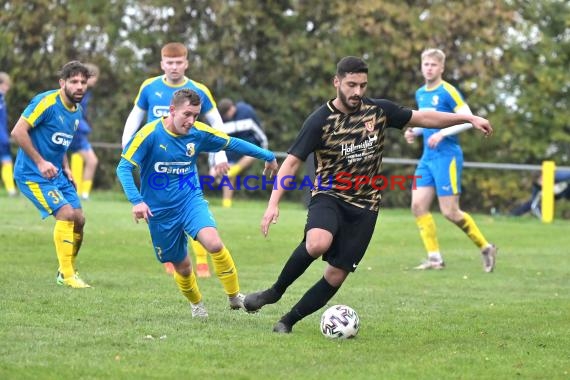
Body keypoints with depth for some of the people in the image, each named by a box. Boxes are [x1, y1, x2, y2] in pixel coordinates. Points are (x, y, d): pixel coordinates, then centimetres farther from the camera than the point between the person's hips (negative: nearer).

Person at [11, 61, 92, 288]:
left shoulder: (76, 111, 9)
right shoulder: (46, 102, -17)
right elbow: (18, 132, -21)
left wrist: (65, 167, 8)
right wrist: (40, 162, -22)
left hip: (56, 175, 9)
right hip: (32, 174, -9)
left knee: (79, 219, 4)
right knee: (66, 212, -20)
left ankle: (68, 270, 22)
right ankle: (66, 274, -14)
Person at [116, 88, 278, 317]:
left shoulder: (198, 133, -6)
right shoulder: (150, 134, -17)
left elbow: (232, 143, 7)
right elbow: (124, 168, -18)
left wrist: (267, 156, 13)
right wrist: (136, 201, -31)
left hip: (191, 200, 1)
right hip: (160, 210, -1)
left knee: (214, 243, -26)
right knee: (181, 266, 8)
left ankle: (235, 297, -7)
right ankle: (196, 304, 40)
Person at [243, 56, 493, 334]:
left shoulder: (379, 111, -2)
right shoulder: (320, 120, -12)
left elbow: (423, 117, 9)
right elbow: (292, 162, -11)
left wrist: (469, 118, 5)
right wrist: (273, 203, -21)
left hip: (364, 207, 3)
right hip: (329, 197, -3)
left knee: (336, 275, -3)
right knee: (317, 244, -35)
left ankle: (289, 321, 13)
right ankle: (275, 292, -12)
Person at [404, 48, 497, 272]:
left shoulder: (448, 92, -10)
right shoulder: (420, 94, 13)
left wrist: (442, 133, -24)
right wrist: (414, 132, 8)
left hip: (447, 156, -8)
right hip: (428, 157, 8)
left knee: (450, 212, -8)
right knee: (418, 205, -3)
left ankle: (485, 248, 10)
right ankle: (434, 258, 2)